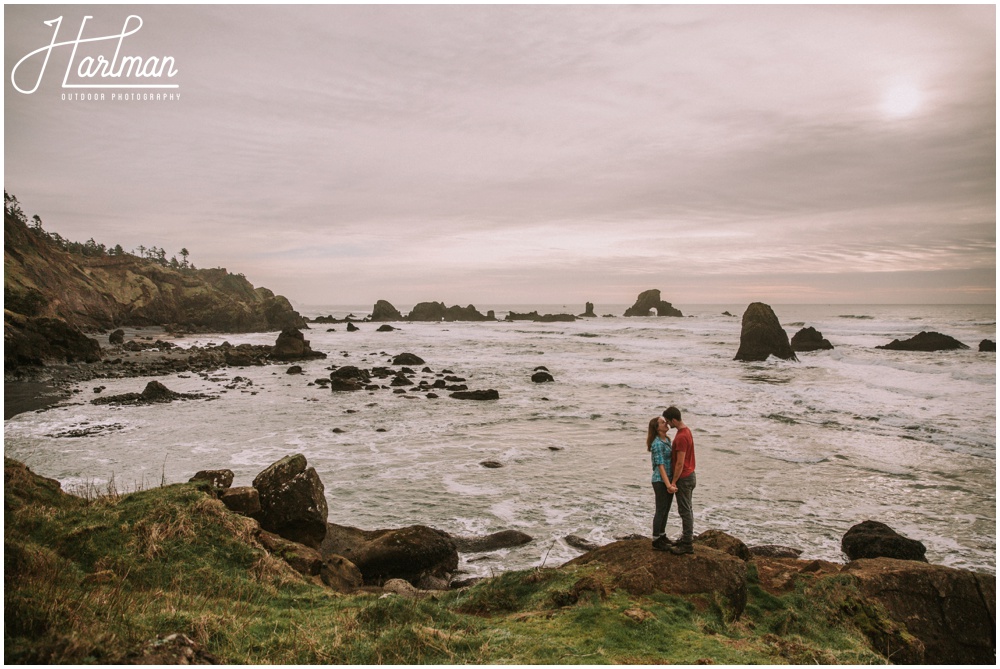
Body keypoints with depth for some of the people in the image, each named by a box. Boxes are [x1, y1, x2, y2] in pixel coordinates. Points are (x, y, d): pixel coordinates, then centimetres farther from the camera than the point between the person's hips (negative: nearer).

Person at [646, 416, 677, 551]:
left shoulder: (667, 440, 8)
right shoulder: (657, 444, -20)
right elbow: (660, 466, -23)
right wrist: (668, 485, -28)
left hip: (669, 479, 8)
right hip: (661, 481, -8)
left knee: (666, 510, 17)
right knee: (660, 511, 1)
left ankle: (662, 536, 31)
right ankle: (656, 541, 13)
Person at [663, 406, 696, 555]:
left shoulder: (681, 437, -25)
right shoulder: (686, 430, 7)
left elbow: (680, 463, -24)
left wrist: (673, 482, -18)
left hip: (683, 479, -10)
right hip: (689, 476, 10)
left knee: (685, 510, -2)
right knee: (687, 509, 17)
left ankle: (688, 544, 5)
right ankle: (688, 537, 27)